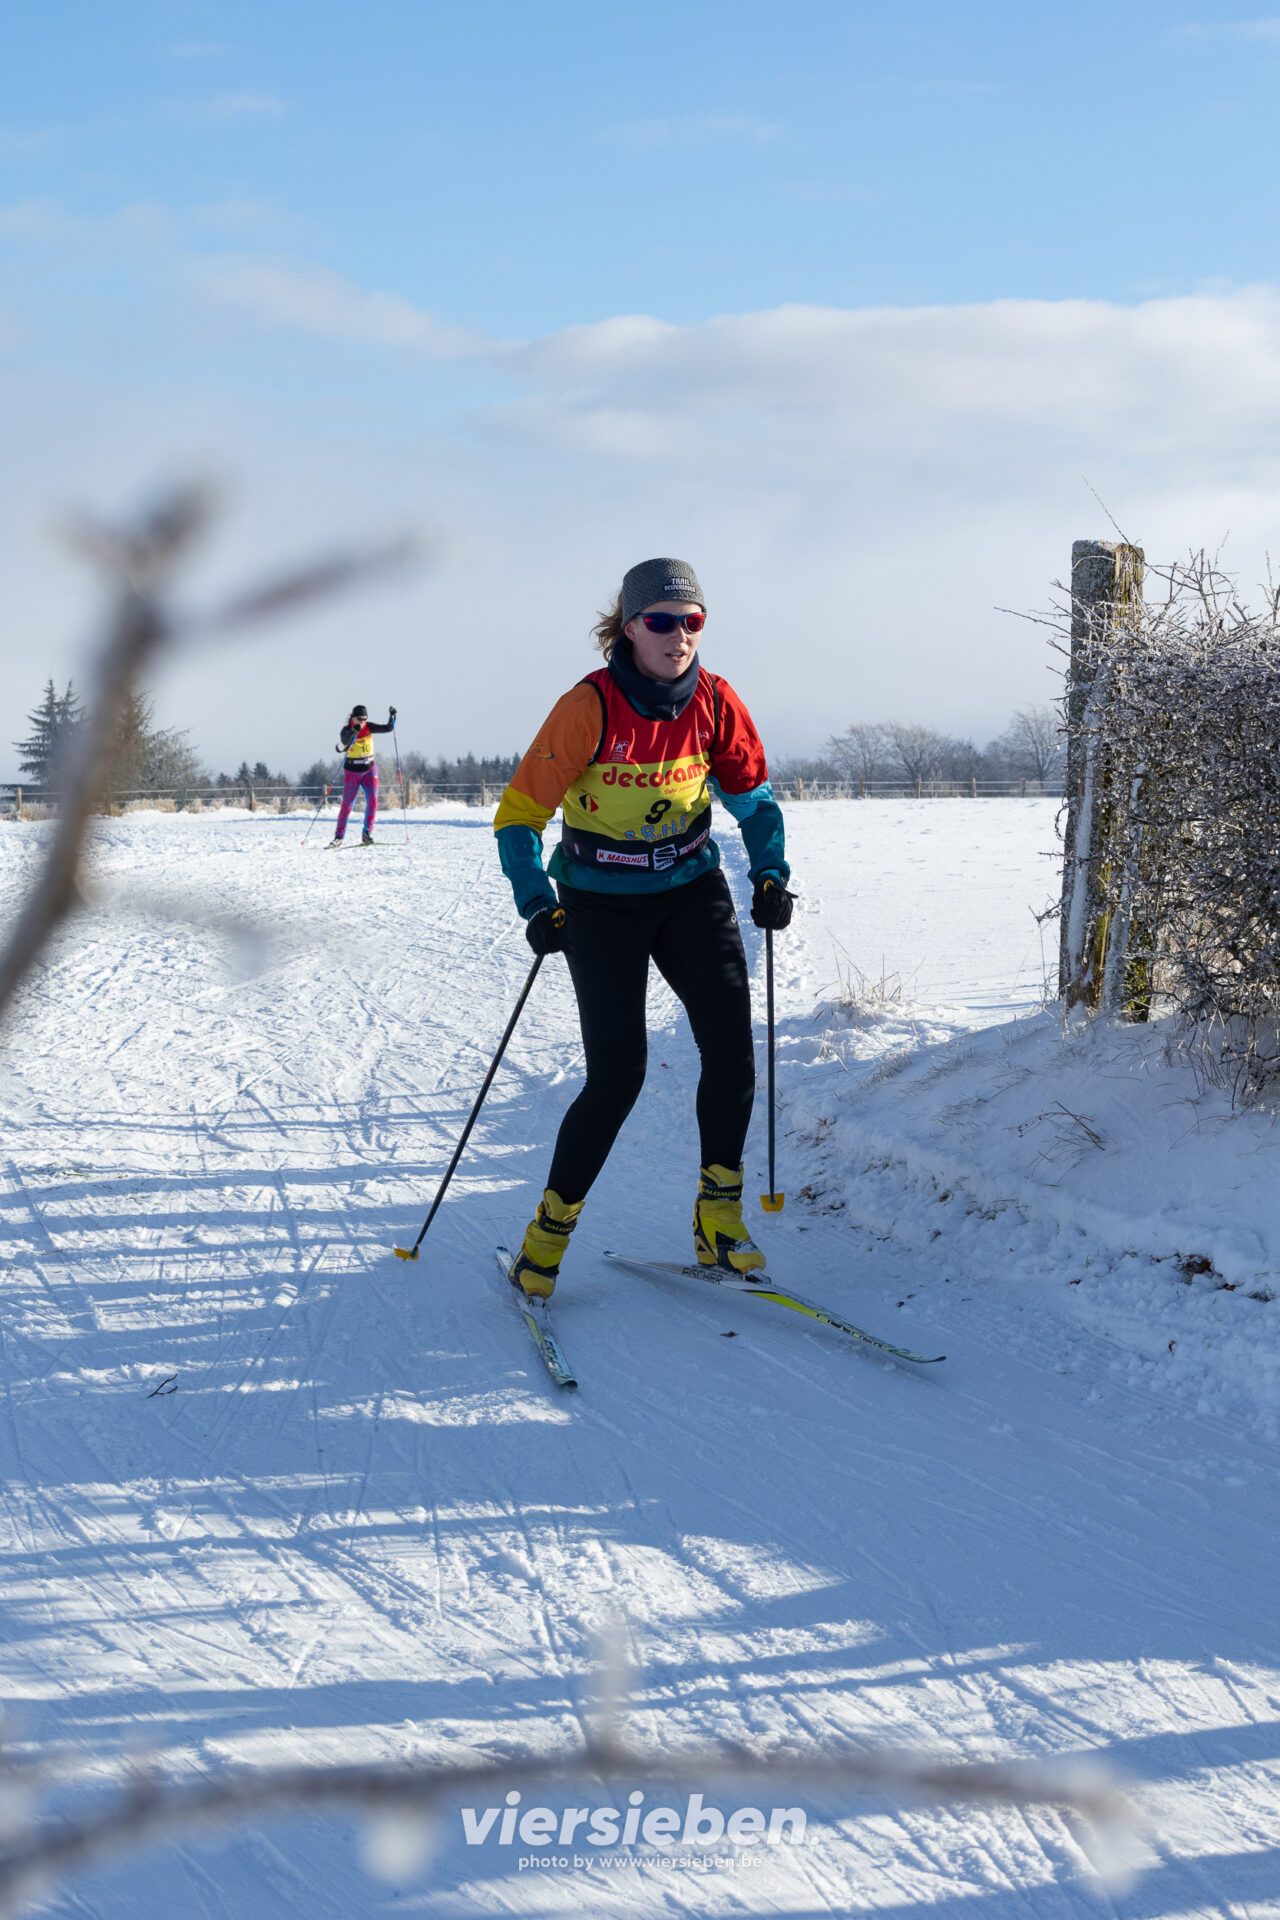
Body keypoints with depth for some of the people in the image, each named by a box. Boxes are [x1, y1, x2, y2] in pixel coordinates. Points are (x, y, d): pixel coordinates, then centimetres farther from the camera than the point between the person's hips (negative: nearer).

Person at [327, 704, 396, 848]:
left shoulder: (368, 727, -1)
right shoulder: (346, 731, -14)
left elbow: (388, 728, -4)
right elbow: (340, 748, -33)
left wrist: (392, 716, -22)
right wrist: (353, 732, -47)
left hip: (369, 769, 3)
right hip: (352, 771, -3)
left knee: (372, 800, -12)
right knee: (347, 804, -2)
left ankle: (367, 834, -6)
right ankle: (338, 837, 9)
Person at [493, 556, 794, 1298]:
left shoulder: (715, 701, -6)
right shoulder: (590, 708, -18)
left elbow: (752, 791, 10)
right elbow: (520, 813, -14)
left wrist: (770, 873, -4)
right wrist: (539, 907, -23)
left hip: (693, 890, 4)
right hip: (602, 903, -4)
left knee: (732, 1047, -10)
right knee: (618, 1072, -10)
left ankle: (719, 1216, 5)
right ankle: (551, 1228, 8)